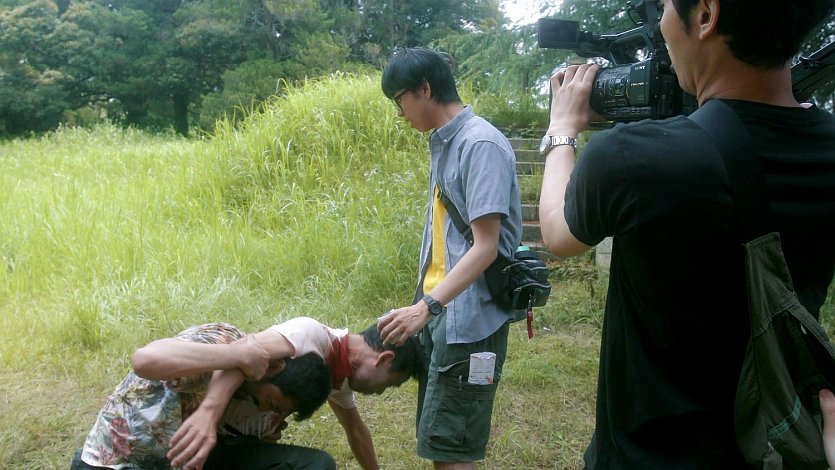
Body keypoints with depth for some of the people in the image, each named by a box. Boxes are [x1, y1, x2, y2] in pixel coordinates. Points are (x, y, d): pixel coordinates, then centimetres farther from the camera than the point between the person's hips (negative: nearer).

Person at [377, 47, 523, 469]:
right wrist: (425, 305, 12)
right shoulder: (445, 143, 12)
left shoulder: (481, 144, -16)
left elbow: (486, 247, -21)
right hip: (442, 311, 9)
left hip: (468, 318, -9)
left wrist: (426, 307, -28)